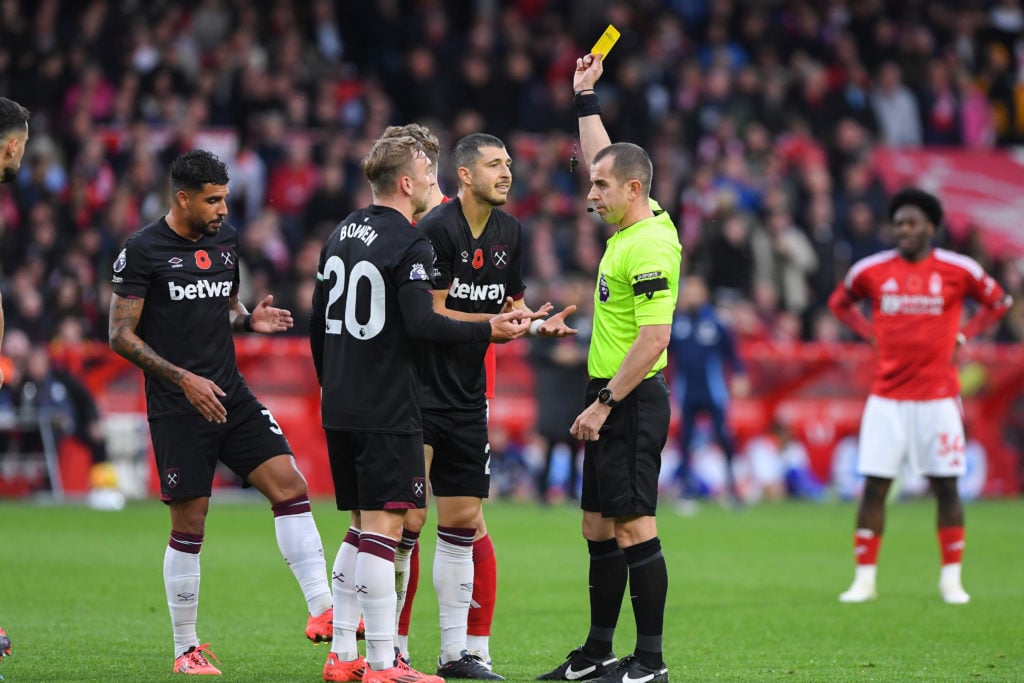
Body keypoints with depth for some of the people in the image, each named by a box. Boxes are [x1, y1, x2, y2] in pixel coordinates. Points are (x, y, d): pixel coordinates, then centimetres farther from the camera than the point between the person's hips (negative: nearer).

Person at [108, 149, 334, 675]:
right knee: (189, 523, -3)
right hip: (177, 410, -5)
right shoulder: (142, 251, -8)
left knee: (289, 485, -10)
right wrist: (183, 379, -16)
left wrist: (251, 320, 1)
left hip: (232, 396, 6)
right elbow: (120, 335, -8)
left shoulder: (226, 239, 11)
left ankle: (322, 611, -11)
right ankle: (185, 649, 9)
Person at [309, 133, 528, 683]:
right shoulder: (410, 244, -12)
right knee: (383, 524, -8)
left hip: (340, 409, 8)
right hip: (388, 411, -8)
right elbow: (422, 324, -20)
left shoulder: (340, 235, 14)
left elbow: (318, 322, 19)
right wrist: (488, 330, -11)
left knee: (363, 524, 15)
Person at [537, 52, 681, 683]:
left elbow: (654, 336, -23)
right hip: (611, 400, 10)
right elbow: (602, 158, 28)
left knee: (633, 527, -9)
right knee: (600, 529, 12)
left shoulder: (650, 248, -18)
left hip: (632, 401, -10)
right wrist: (586, 97, 28)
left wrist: (605, 404, -20)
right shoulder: (634, 223, 10)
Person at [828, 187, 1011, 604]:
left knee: (946, 486, 2)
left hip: (937, 396, -1)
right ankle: (864, 578, 4)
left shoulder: (958, 269, -1)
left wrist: (962, 335, 3)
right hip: (887, 395, 1)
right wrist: (873, 334, 6)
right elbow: (839, 303, 20)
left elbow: (998, 302, 14)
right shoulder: (871, 270, 2)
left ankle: (951, 578, 11)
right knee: (874, 487, -2)